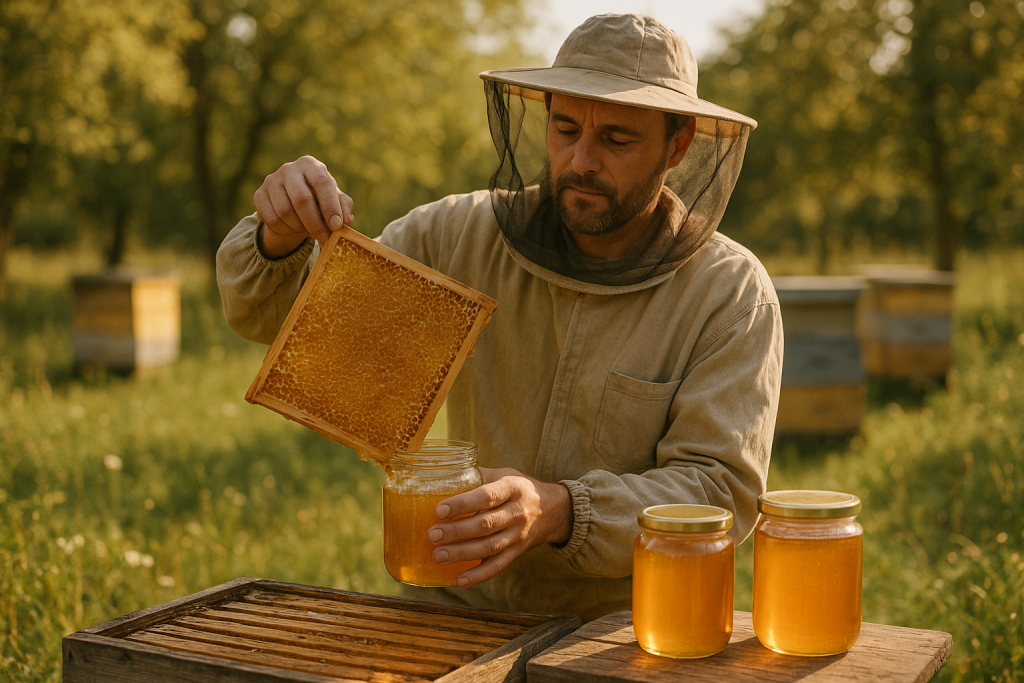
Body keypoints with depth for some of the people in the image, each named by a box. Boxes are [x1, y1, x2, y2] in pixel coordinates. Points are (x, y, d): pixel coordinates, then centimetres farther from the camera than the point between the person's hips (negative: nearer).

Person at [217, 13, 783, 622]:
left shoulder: (733, 294, -8)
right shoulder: (463, 234, -1)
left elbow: (719, 488, -15)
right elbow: (277, 314, 4)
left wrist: (559, 512, -32)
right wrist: (282, 238, -19)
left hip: (628, 625, -2)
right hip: (465, 607, 2)